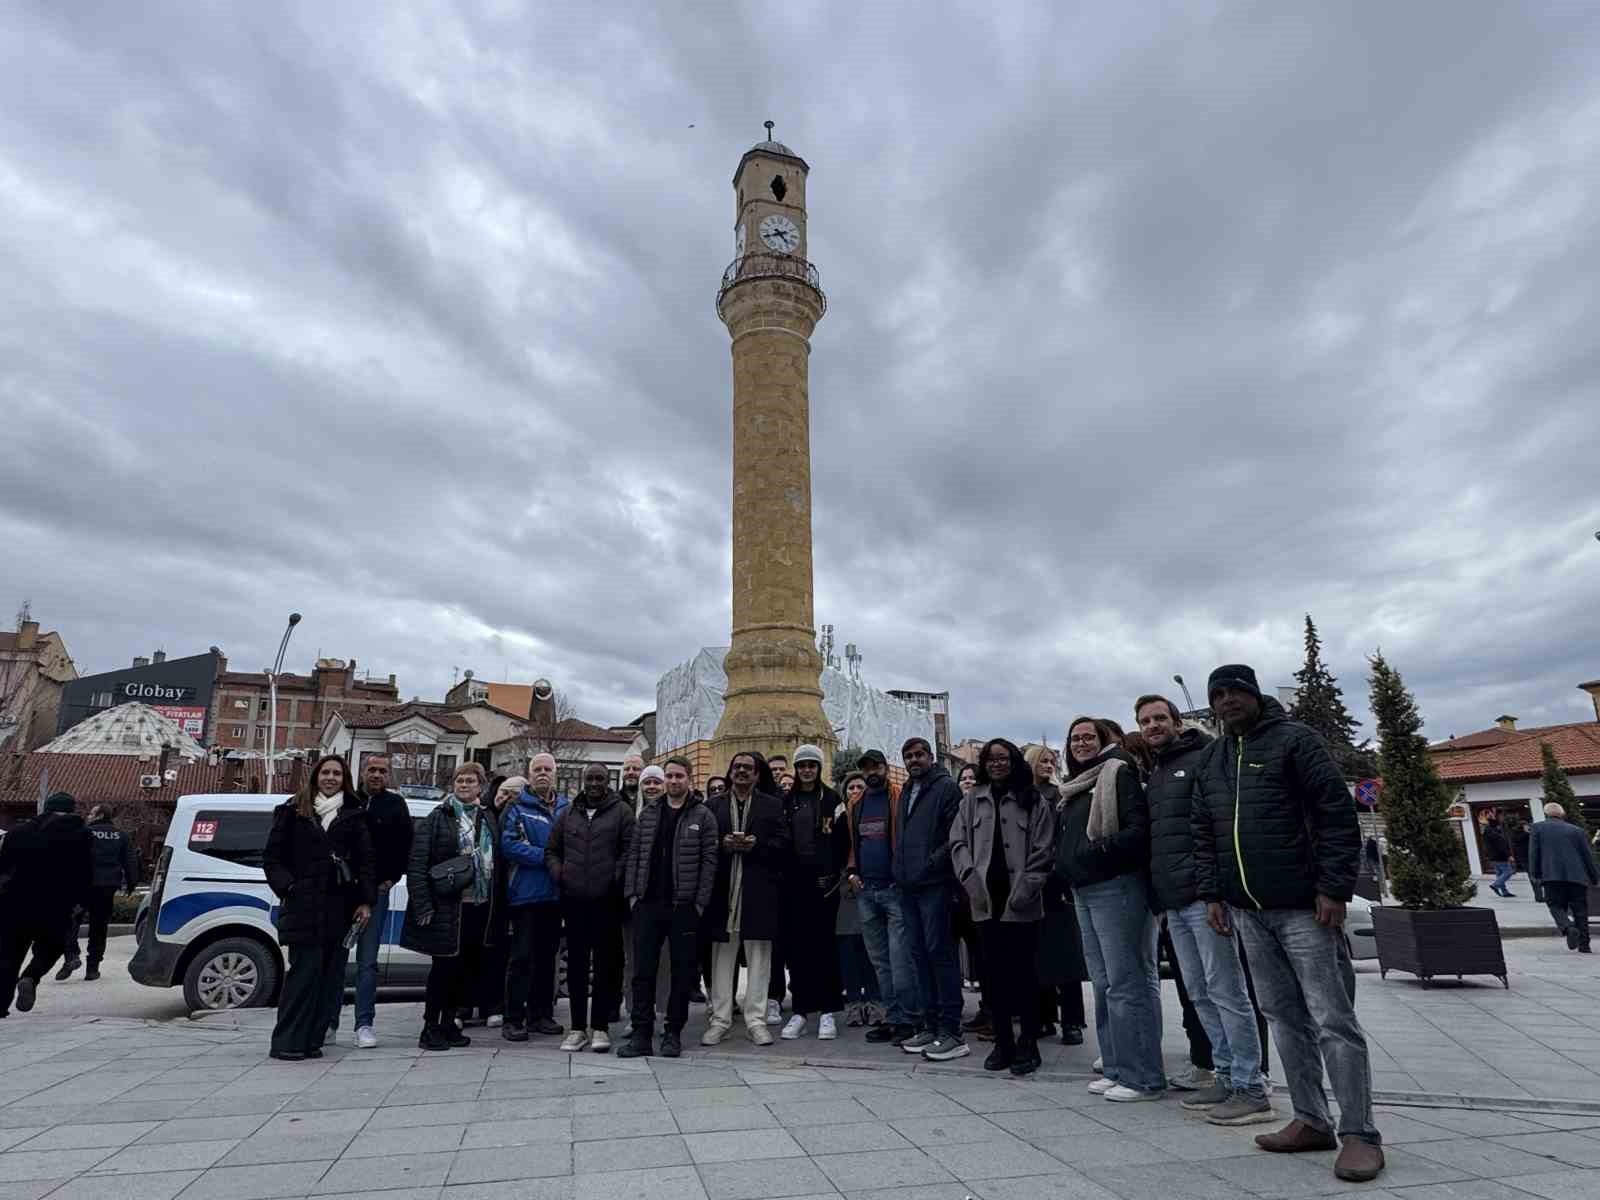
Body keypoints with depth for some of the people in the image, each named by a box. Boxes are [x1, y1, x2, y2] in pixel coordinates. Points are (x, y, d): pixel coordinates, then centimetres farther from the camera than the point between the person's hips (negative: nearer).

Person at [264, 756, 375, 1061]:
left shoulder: (354, 816, 12)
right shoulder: (293, 812, 8)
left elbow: (366, 861, 9)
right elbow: (272, 858, 8)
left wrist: (366, 901, -1)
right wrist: (288, 887, -7)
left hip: (340, 907, 3)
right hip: (304, 907, -2)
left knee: (331, 975, 3)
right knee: (304, 972, -6)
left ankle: (312, 1040, 11)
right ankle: (288, 1041, 3)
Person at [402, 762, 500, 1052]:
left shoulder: (488, 819, 13)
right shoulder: (439, 817, -3)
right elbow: (417, 862, -9)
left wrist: (495, 905, 9)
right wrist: (423, 904, -15)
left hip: (480, 906, 5)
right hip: (448, 907, -5)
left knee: (467, 967, 11)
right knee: (444, 966, 0)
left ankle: (448, 1023, 25)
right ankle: (430, 1028, 13)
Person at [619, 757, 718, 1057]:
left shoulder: (702, 815, 0)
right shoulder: (648, 813, 11)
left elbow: (709, 861, -4)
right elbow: (634, 855, 10)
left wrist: (700, 902, -10)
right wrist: (632, 894, 1)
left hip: (684, 906, -3)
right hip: (648, 904, 3)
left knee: (682, 973, 5)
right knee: (644, 971, 4)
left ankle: (673, 1033, 17)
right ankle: (641, 1034, 12)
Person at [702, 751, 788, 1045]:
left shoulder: (772, 805, 9)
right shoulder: (714, 805, 11)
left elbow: (783, 843, 0)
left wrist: (756, 845, -14)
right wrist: (723, 844, -13)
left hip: (760, 891, -1)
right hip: (724, 888, 1)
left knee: (758, 957, 4)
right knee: (722, 956, 7)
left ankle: (756, 1020, 13)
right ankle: (720, 1019, 16)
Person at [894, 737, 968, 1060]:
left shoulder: (946, 787, -5)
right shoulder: (906, 793, 20)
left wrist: (932, 863, -17)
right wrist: (901, 869, 15)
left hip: (934, 884, -8)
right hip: (909, 887, 8)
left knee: (940, 951, -6)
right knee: (919, 954, 11)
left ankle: (951, 1031, 0)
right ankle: (930, 1025, 19)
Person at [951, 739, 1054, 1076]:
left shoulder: (1033, 800, 2)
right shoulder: (971, 801, 12)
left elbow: (1043, 849, -3)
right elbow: (958, 842, 7)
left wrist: (1027, 889, -12)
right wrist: (970, 878, -6)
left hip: (1020, 902, -3)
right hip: (986, 900, 3)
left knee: (1024, 971, 3)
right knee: (994, 972, 9)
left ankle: (1028, 1042, 14)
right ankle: (1002, 1041, 19)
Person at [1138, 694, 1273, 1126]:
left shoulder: (1201, 760, -5)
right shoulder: (1150, 774, 19)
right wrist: (1158, 898, 19)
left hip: (1203, 895, -8)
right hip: (1172, 902, 8)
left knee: (1226, 991, -4)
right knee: (1200, 994, 13)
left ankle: (1251, 1090, 3)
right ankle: (1226, 1075, 23)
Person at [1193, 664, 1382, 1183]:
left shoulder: (1295, 739, -6)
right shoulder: (1211, 758, 12)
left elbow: (1338, 814, -11)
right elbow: (1203, 832, 15)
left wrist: (1333, 889, -15)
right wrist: (1212, 894, 9)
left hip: (1303, 906, -6)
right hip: (1247, 910, 6)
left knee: (1332, 1019, -1)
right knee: (1284, 1018, 11)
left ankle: (1360, 1133, 9)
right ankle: (1311, 1121, 21)